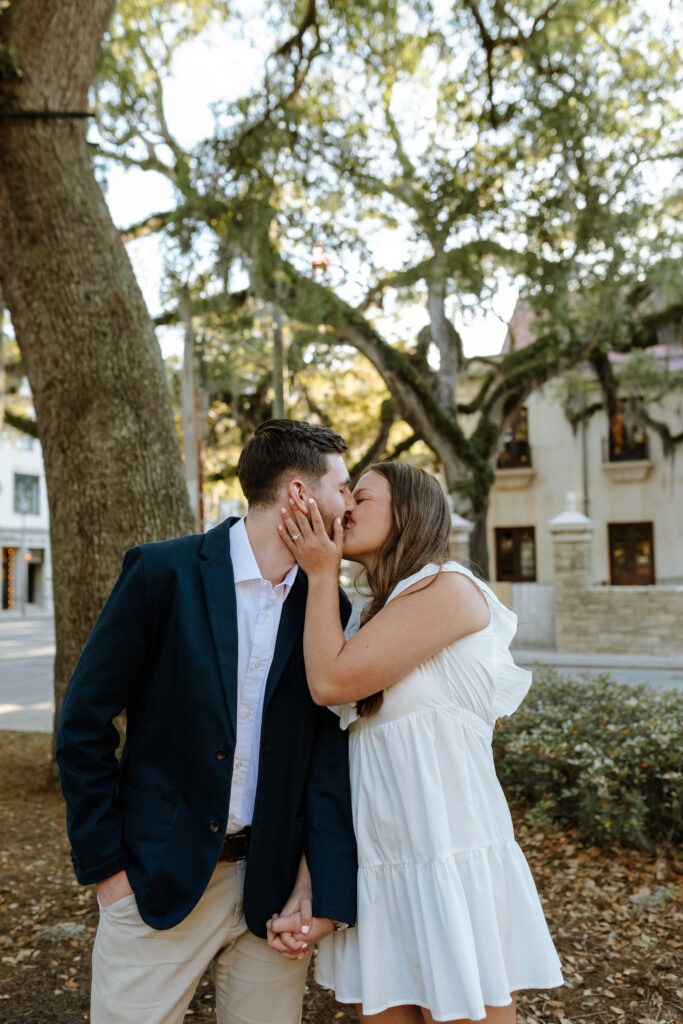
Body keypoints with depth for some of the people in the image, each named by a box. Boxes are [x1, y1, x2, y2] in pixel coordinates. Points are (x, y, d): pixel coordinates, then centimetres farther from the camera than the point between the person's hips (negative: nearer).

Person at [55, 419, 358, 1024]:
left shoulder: (326, 605, 0)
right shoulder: (163, 572, -11)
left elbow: (330, 753, 0)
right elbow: (83, 723, -6)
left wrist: (331, 894, -9)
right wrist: (104, 863, -6)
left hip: (273, 882, 4)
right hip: (158, 882, -3)